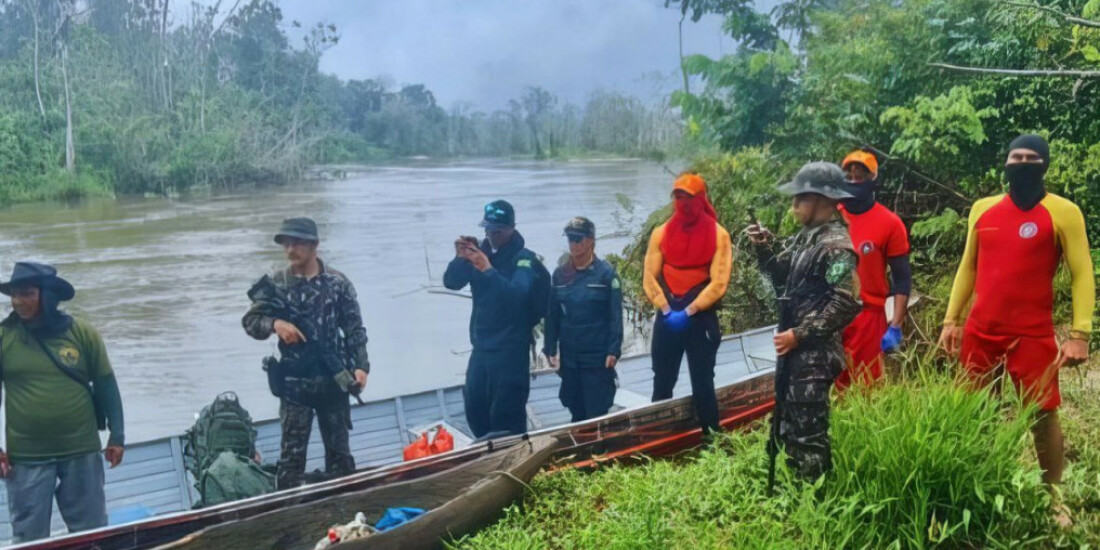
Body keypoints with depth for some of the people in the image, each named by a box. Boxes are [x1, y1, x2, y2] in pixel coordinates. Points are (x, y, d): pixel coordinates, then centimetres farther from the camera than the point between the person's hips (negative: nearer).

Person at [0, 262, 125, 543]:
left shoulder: (82, 332, -3)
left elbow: (106, 384, 3)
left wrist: (116, 435, 3)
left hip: (82, 453, 0)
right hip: (25, 458, 0)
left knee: (92, 532, 12)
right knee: (29, 538, 8)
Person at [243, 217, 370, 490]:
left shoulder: (337, 282, -1)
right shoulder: (275, 283, -1)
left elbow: (354, 329, 1)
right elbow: (250, 321, 1)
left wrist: (361, 365, -9)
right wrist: (275, 323, -19)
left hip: (334, 379, 1)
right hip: (294, 383, -1)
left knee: (339, 449, 12)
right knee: (292, 452, 1)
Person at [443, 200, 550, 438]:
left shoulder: (524, 259, -11)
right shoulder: (480, 251, 4)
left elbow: (517, 294, -27)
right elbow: (451, 282, -3)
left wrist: (488, 269, -38)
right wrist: (460, 258, -23)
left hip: (511, 348, -6)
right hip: (481, 345, 6)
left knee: (506, 413, -5)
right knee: (474, 406, 13)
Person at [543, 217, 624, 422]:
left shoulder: (605, 272, -7)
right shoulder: (559, 274, 4)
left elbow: (615, 315, -8)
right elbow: (552, 315, 7)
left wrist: (613, 350, -13)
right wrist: (550, 349, 4)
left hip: (598, 356, -4)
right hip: (569, 356, 4)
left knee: (597, 414, -1)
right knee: (576, 412, 12)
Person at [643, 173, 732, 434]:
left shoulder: (718, 234, -5)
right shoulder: (661, 233, 4)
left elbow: (719, 283, -11)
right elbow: (649, 277, 2)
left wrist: (688, 312, -16)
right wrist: (666, 310, -11)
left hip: (702, 318, -3)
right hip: (667, 319, 3)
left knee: (703, 385, 2)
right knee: (662, 384, 10)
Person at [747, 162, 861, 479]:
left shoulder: (836, 245, -16)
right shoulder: (805, 238, 13)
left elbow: (845, 305, -22)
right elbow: (782, 278, 20)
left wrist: (799, 335, -20)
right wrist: (765, 248, 4)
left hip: (814, 355, -10)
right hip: (793, 351, 10)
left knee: (808, 433, -3)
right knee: (788, 427, 18)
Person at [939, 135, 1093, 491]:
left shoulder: (1063, 212, -4)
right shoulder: (982, 209, 9)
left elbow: (1082, 275, -7)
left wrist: (1080, 334, -16)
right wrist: (951, 319, 10)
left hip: (1033, 335, -4)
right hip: (979, 332, 4)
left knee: (1043, 415, -2)